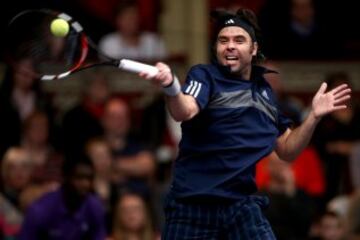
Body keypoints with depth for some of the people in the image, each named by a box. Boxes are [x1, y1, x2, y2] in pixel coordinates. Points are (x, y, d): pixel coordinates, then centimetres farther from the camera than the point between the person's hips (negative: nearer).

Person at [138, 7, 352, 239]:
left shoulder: (264, 91, 13)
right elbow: (185, 112, -25)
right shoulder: (205, 75, -2)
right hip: (192, 204, -3)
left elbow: (287, 150, 20)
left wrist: (314, 116, 5)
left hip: (242, 205, 4)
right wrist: (171, 85, -47)